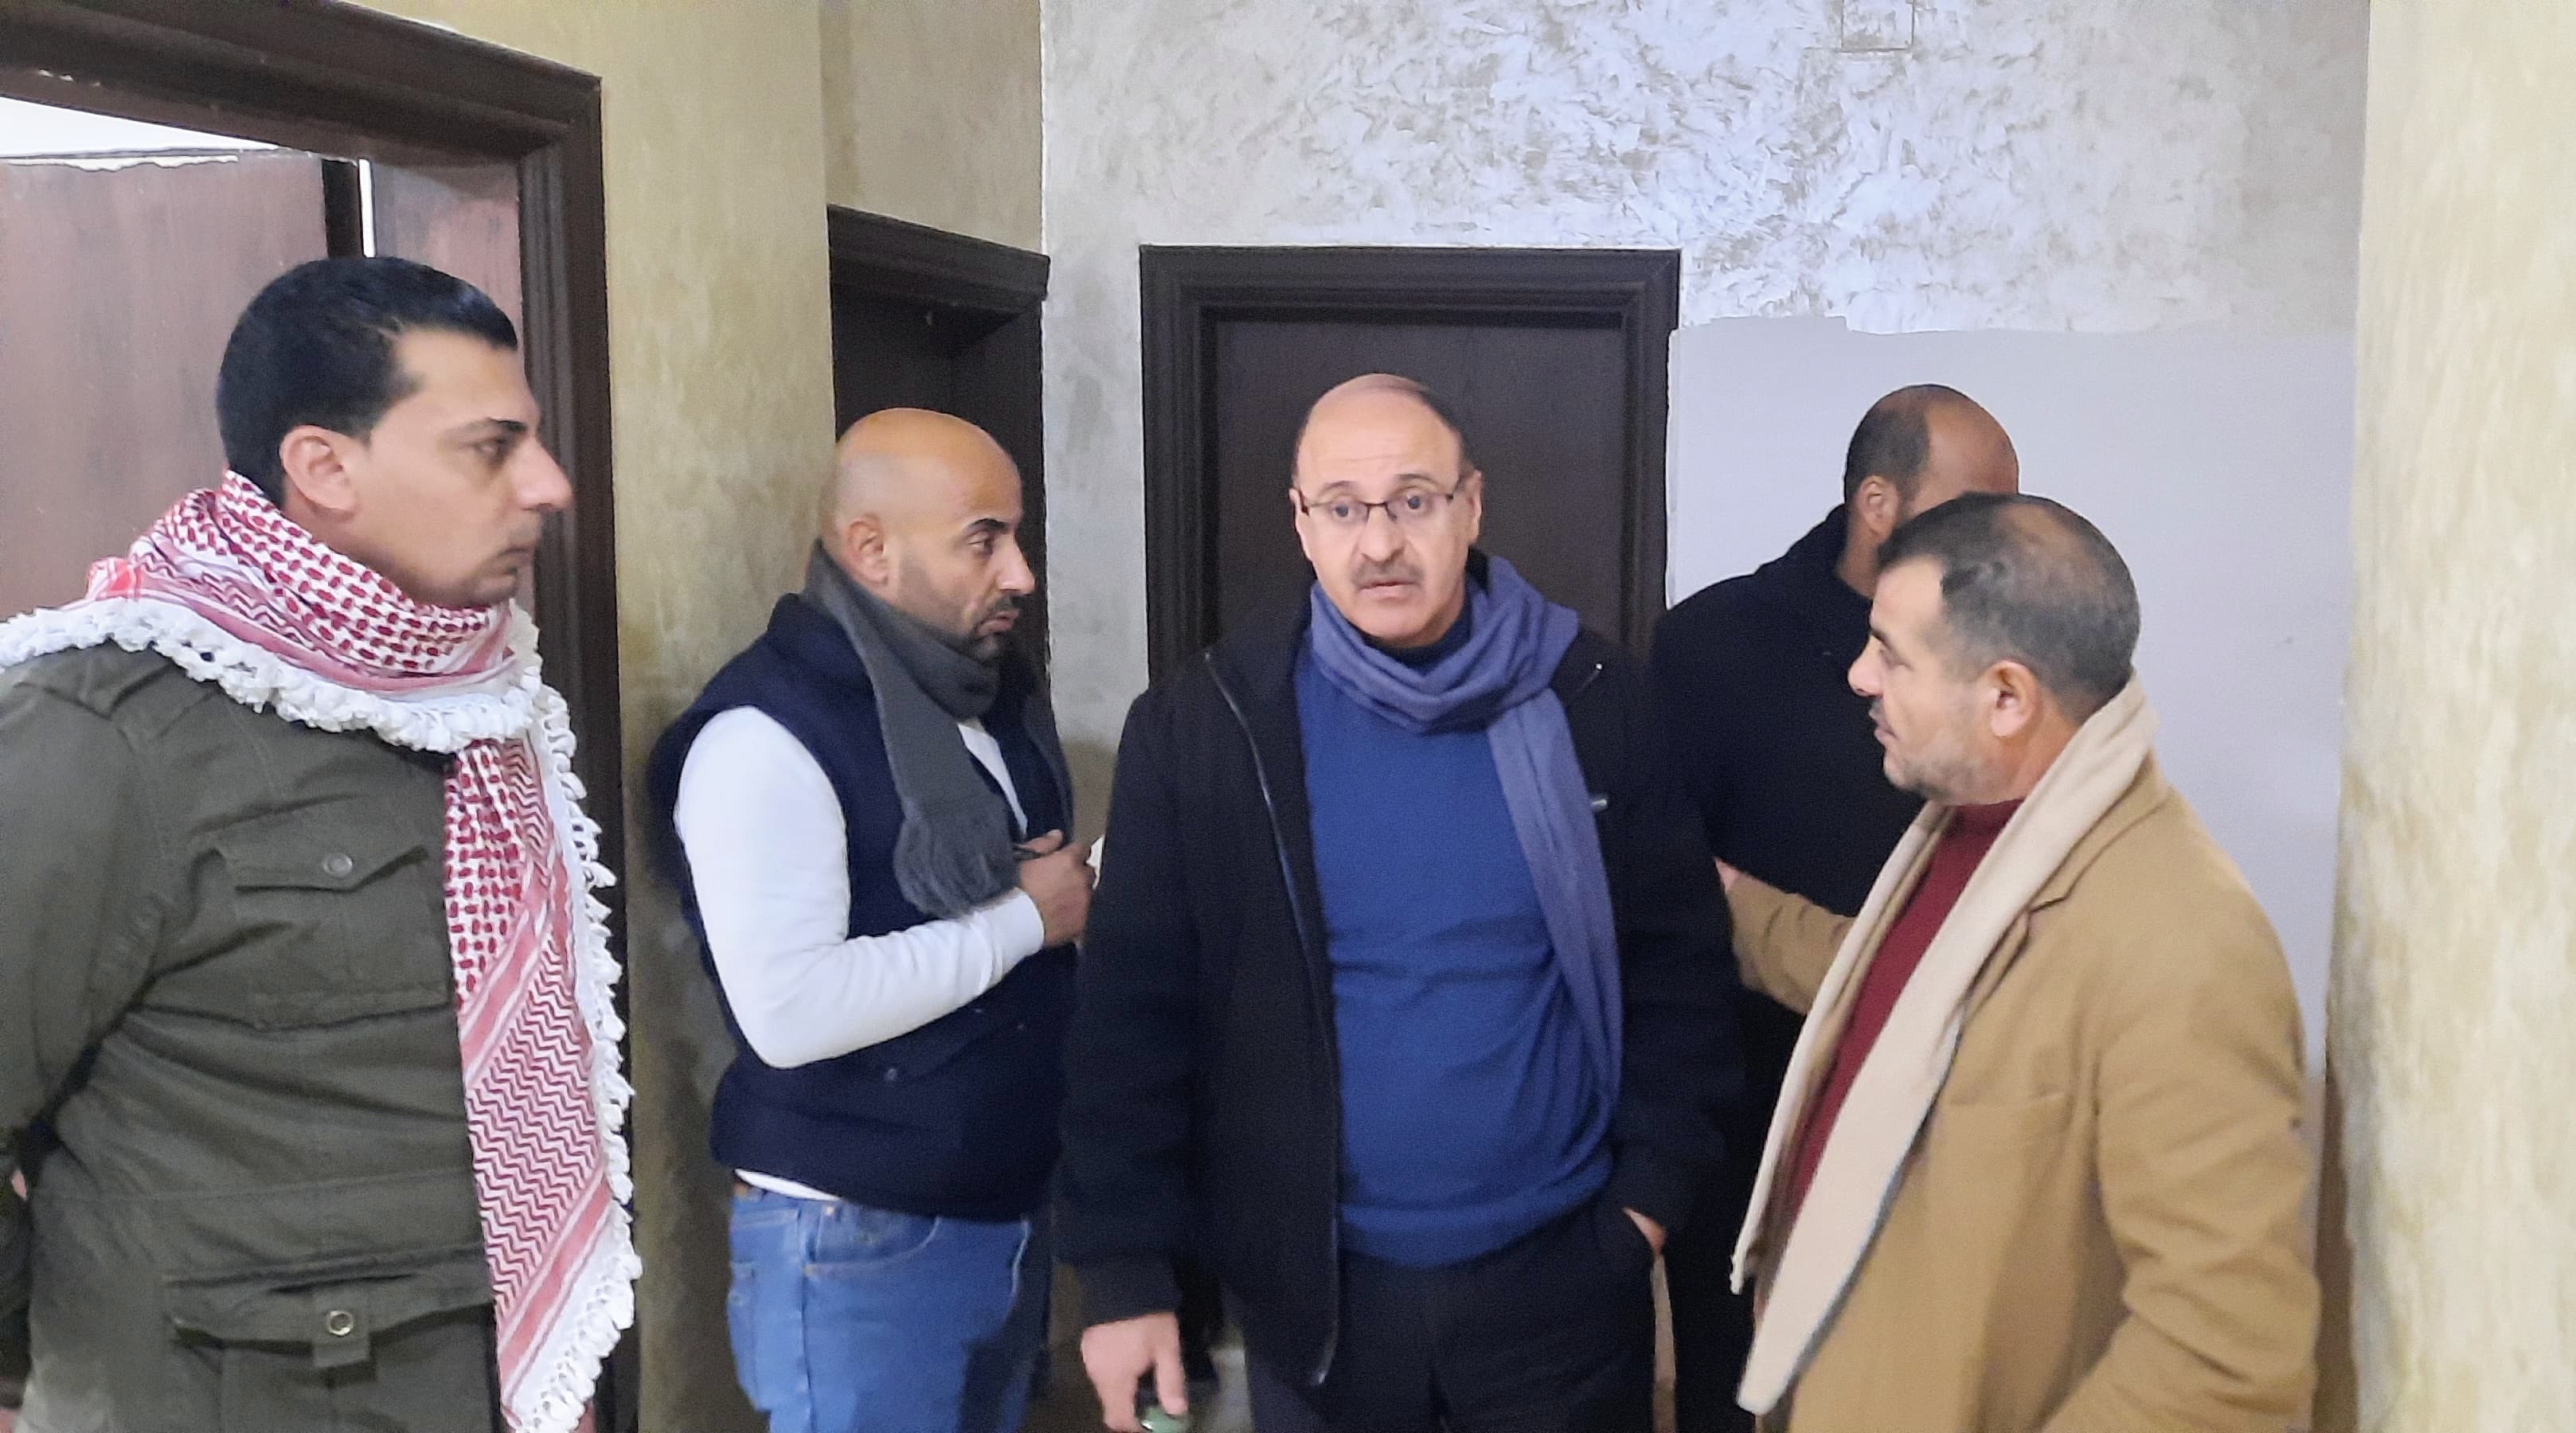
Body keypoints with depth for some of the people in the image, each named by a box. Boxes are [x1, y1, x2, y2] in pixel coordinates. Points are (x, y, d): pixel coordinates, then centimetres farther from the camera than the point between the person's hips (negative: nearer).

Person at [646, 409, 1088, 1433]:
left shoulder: (993, 691, 8)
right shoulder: (768, 733, -18)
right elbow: (790, 1012, -27)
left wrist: (1088, 880, -2)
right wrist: (1025, 918, -19)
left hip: (1013, 1209, 8)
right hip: (857, 1241, -8)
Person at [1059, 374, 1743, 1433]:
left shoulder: (1595, 704, -6)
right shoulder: (1199, 725, -8)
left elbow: (1679, 962, 1)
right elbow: (1133, 1011, -7)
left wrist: (1653, 1188, -3)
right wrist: (1125, 1268, -8)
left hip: (1564, 1274, 1)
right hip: (1315, 1284, 0)